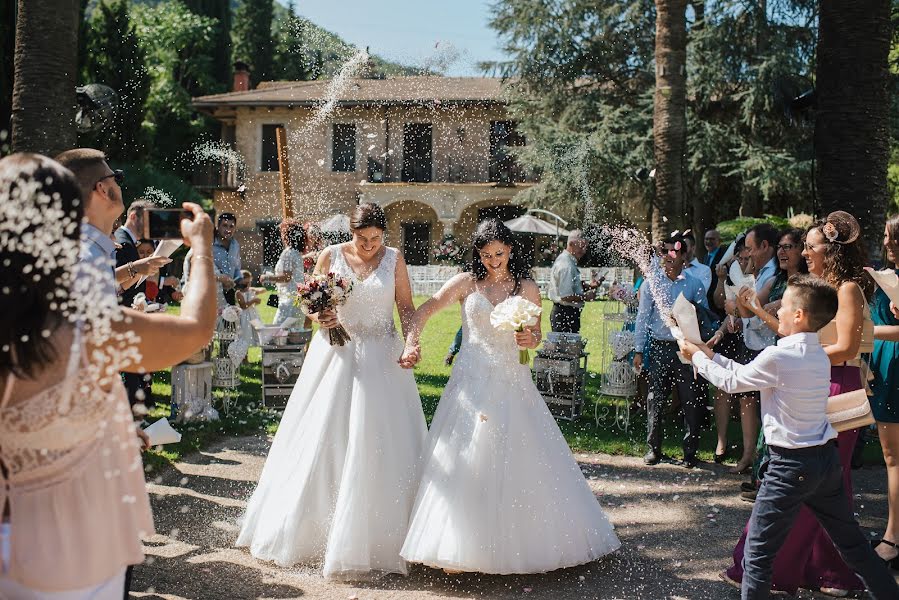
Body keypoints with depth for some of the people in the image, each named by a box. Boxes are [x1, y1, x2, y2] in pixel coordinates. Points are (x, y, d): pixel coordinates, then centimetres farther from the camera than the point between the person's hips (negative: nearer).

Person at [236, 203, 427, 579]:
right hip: (337, 354, 0)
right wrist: (320, 318, -14)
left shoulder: (394, 259, 1)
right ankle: (306, 529, 21)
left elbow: (406, 308, 2)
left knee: (381, 444, -1)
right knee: (323, 441, 4)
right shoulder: (331, 256, 1)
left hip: (381, 358, 0)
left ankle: (378, 536, 12)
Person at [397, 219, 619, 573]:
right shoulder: (466, 283, 3)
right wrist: (411, 343, -19)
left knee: (522, 459, 4)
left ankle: (522, 541, 20)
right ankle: (462, 545, 6)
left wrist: (530, 339, -13)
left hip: (512, 382, 1)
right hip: (473, 381, -1)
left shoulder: (527, 289, 7)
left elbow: (535, 335, 11)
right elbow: (424, 311, -3)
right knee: (467, 460, -3)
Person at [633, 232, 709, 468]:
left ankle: (690, 451, 15)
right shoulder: (651, 282, 2)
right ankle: (654, 448, 19)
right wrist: (639, 350, 1)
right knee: (655, 399, 5)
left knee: (691, 401, 2)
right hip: (660, 347, 0)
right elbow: (643, 317, 4)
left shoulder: (694, 284, 3)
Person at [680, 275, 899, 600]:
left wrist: (698, 357, 11)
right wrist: (712, 356, 18)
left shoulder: (777, 357, -19)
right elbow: (748, 373, 13)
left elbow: (732, 382, -4)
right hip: (827, 458, 8)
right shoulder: (820, 356, 6)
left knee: (758, 551, 3)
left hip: (791, 465, -8)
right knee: (851, 540, 21)